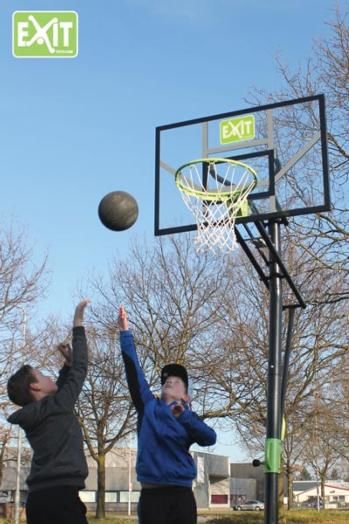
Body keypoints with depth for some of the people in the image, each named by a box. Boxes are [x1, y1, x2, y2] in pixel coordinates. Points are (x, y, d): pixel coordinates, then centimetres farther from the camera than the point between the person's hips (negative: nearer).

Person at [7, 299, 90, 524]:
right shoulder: (54, 407, -5)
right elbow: (80, 370, 0)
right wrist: (78, 325, 6)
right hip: (60, 494, -9)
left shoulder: (32, 415, 16)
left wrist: (67, 363, 26)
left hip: (38, 496, 9)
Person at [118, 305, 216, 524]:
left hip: (181, 495, 0)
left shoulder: (188, 418, 8)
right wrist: (125, 332, -1)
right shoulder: (148, 407, 10)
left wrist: (183, 415, -23)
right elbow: (134, 370, 3)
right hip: (151, 494, 0)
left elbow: (210, 438, -11)